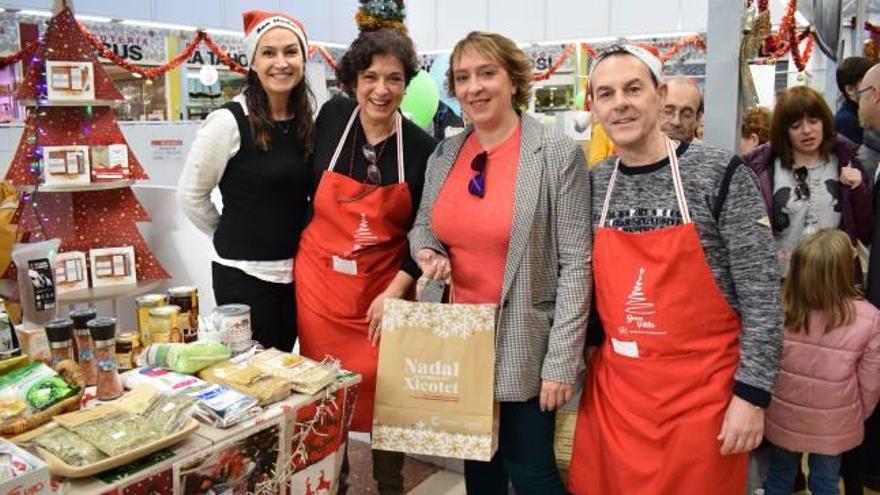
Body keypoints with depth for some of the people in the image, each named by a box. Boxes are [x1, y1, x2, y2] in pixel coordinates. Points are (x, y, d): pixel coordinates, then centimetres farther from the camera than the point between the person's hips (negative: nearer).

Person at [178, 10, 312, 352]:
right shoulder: (229, 121, -14)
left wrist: (288, 235, 9)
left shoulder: (307, 123, 4)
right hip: (243, 272, -6)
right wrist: (233, 235, 1)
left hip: (295, 270, 6)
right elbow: (190, 195, -7)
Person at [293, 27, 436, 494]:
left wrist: (394, 292, -12)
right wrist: (306, 249, 10)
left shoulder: (423, 147, -9)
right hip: (319, 280, 2)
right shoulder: (332, 116, -5)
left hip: (386, 288, -1)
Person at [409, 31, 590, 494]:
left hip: (524, 346, -5)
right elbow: (423, 224, 16)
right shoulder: (444, 153, 4)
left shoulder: (558, 154, -12)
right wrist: (427, 253, -9)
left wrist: (561, 360, -16)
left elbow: (575, 264, -14)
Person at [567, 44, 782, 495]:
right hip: (612, 387, 4)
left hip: (699, 391, -3)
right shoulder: (593, 184, 2)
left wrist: (752, 392, -12)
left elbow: (762, 294, -10)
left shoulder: (719, 173, -10)